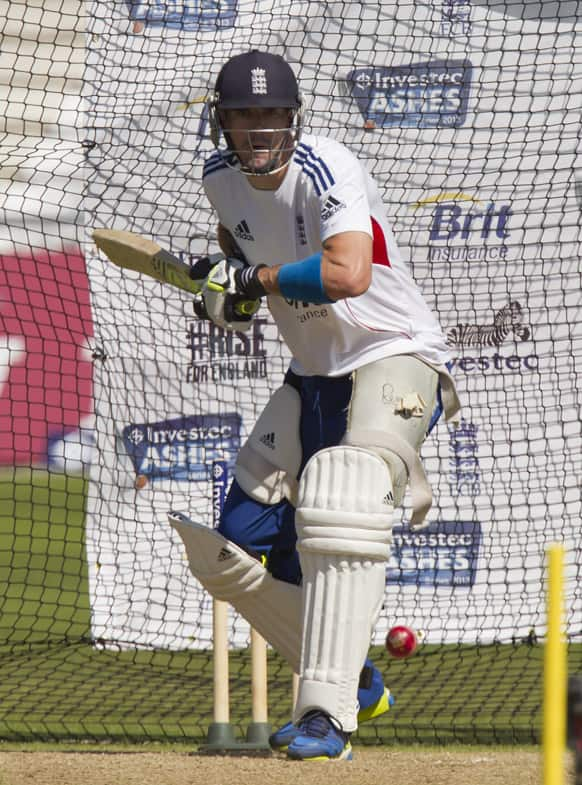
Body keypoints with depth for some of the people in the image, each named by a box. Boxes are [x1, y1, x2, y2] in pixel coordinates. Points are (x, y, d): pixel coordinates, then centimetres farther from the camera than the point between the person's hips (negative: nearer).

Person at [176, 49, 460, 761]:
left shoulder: (325, 172, -23)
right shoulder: (222, 179, 0)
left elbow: (348, 275, -41)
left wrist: (261, 278, -25)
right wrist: (226, 279, 4)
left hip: (395, 361, -8)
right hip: (315, 374, 9)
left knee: (339, 499, -33)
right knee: (232, 547, 6)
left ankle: (327, 715, -35)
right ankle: (354, 682, 24)